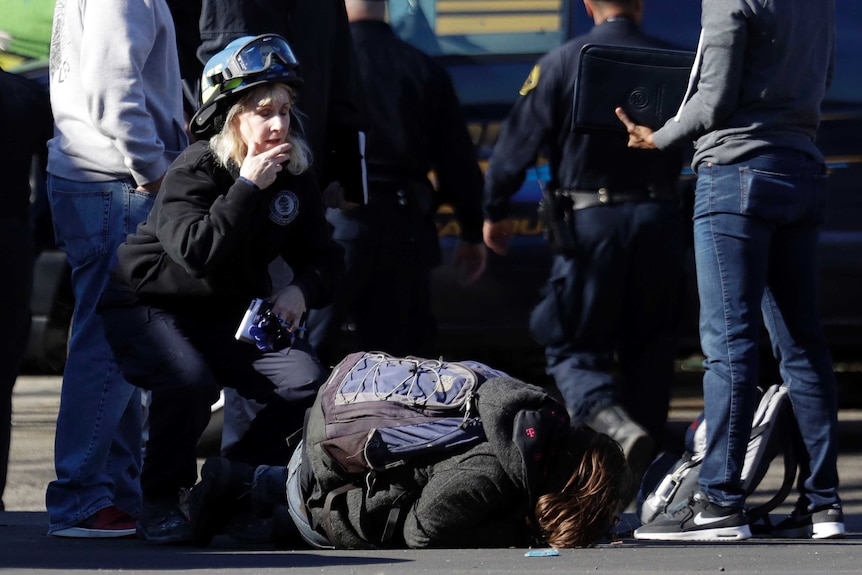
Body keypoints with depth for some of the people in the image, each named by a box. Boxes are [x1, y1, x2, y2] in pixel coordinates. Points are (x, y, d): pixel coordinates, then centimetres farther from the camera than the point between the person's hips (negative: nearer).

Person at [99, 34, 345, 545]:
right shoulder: (194, 171, -20)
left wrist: (302, 291, -18)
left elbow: (326, 259, 5)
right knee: (188, 382, -37)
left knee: (307, 382, -19)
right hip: (149, 307, -6)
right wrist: (248, 187, -33)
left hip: (230, 317, 6)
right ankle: (162, 501, -14)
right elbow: (196, 250, -34)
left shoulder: (294, 180, 0)